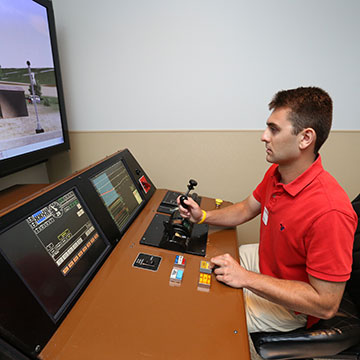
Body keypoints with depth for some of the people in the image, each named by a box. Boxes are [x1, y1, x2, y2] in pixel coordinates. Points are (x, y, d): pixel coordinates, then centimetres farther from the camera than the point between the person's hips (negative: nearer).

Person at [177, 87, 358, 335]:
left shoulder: (329, 212, -37)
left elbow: (326, 305, -29)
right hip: (263, 259, 7)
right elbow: (246, 210, 5)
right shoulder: (276, 172, -10)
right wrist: (203, 216, -9)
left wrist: (247, 278, -29)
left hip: (289, 306, -7)